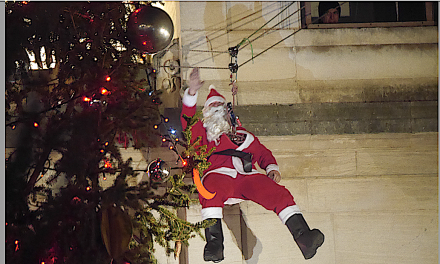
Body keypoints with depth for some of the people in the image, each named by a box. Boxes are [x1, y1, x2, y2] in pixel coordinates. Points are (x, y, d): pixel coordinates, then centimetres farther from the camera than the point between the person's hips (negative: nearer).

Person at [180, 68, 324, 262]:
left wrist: (272, 168, 11)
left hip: (247, 175, 3)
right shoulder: (202, 134, 30)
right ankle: (214, 243, -44)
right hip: (218, 174, -2)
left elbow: (263, 153, 34)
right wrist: (192, 92, -3)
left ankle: (302, 235, -36)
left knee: (278, 193, -24)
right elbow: (187, 121, 12)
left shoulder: (244, 135, 39)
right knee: (212, 190, -39)